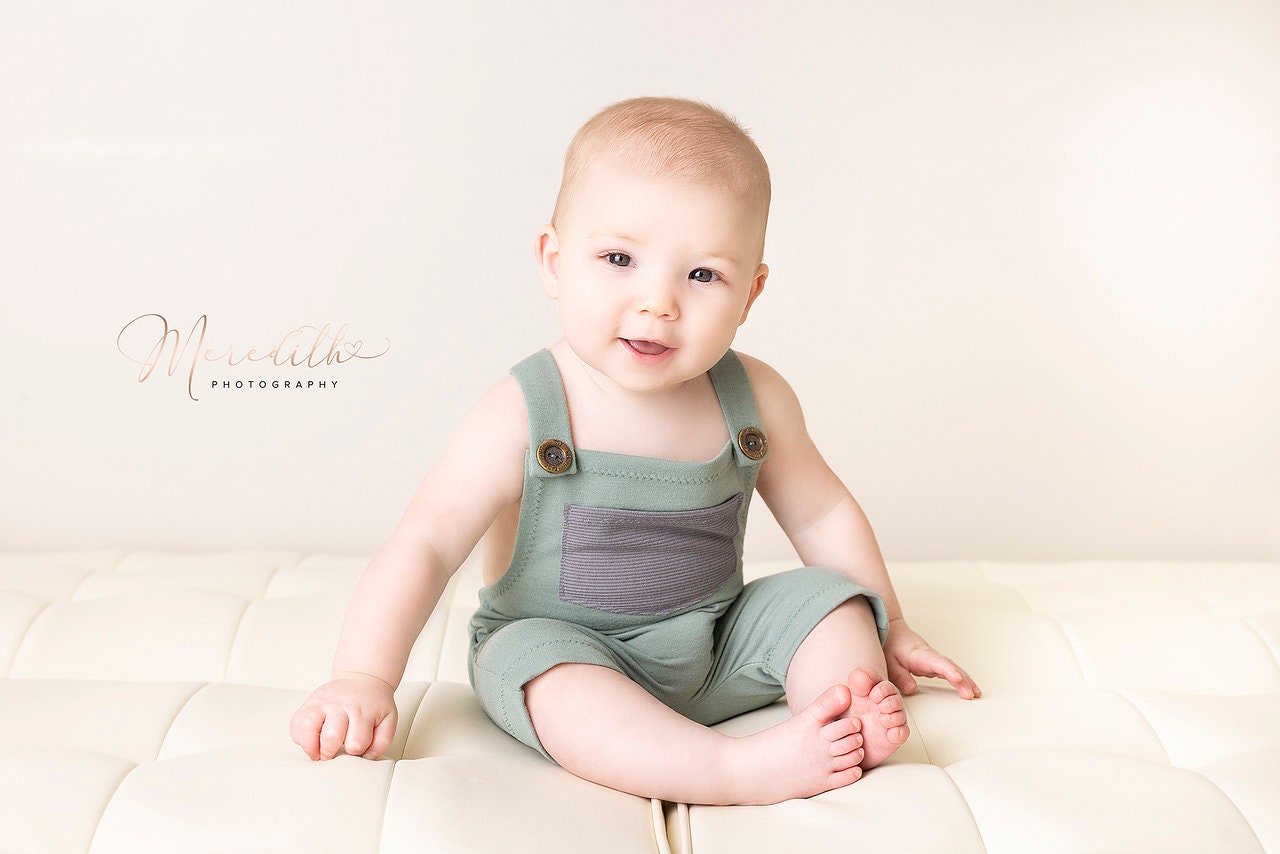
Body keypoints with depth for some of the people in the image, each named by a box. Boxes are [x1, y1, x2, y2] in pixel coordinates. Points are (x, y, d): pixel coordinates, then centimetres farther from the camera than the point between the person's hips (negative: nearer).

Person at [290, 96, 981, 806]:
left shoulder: (755, 400, -8)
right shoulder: (524, 419, -22)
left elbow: (821, 512, 6)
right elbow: (424, 545, -21)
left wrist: (886, 630, 13)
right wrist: (363, 679, -30)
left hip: (716, 652, 5)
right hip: (558, 648, -4)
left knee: (823, 595, -8)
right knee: (540, 663, -34)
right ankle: (746, 769, -39)